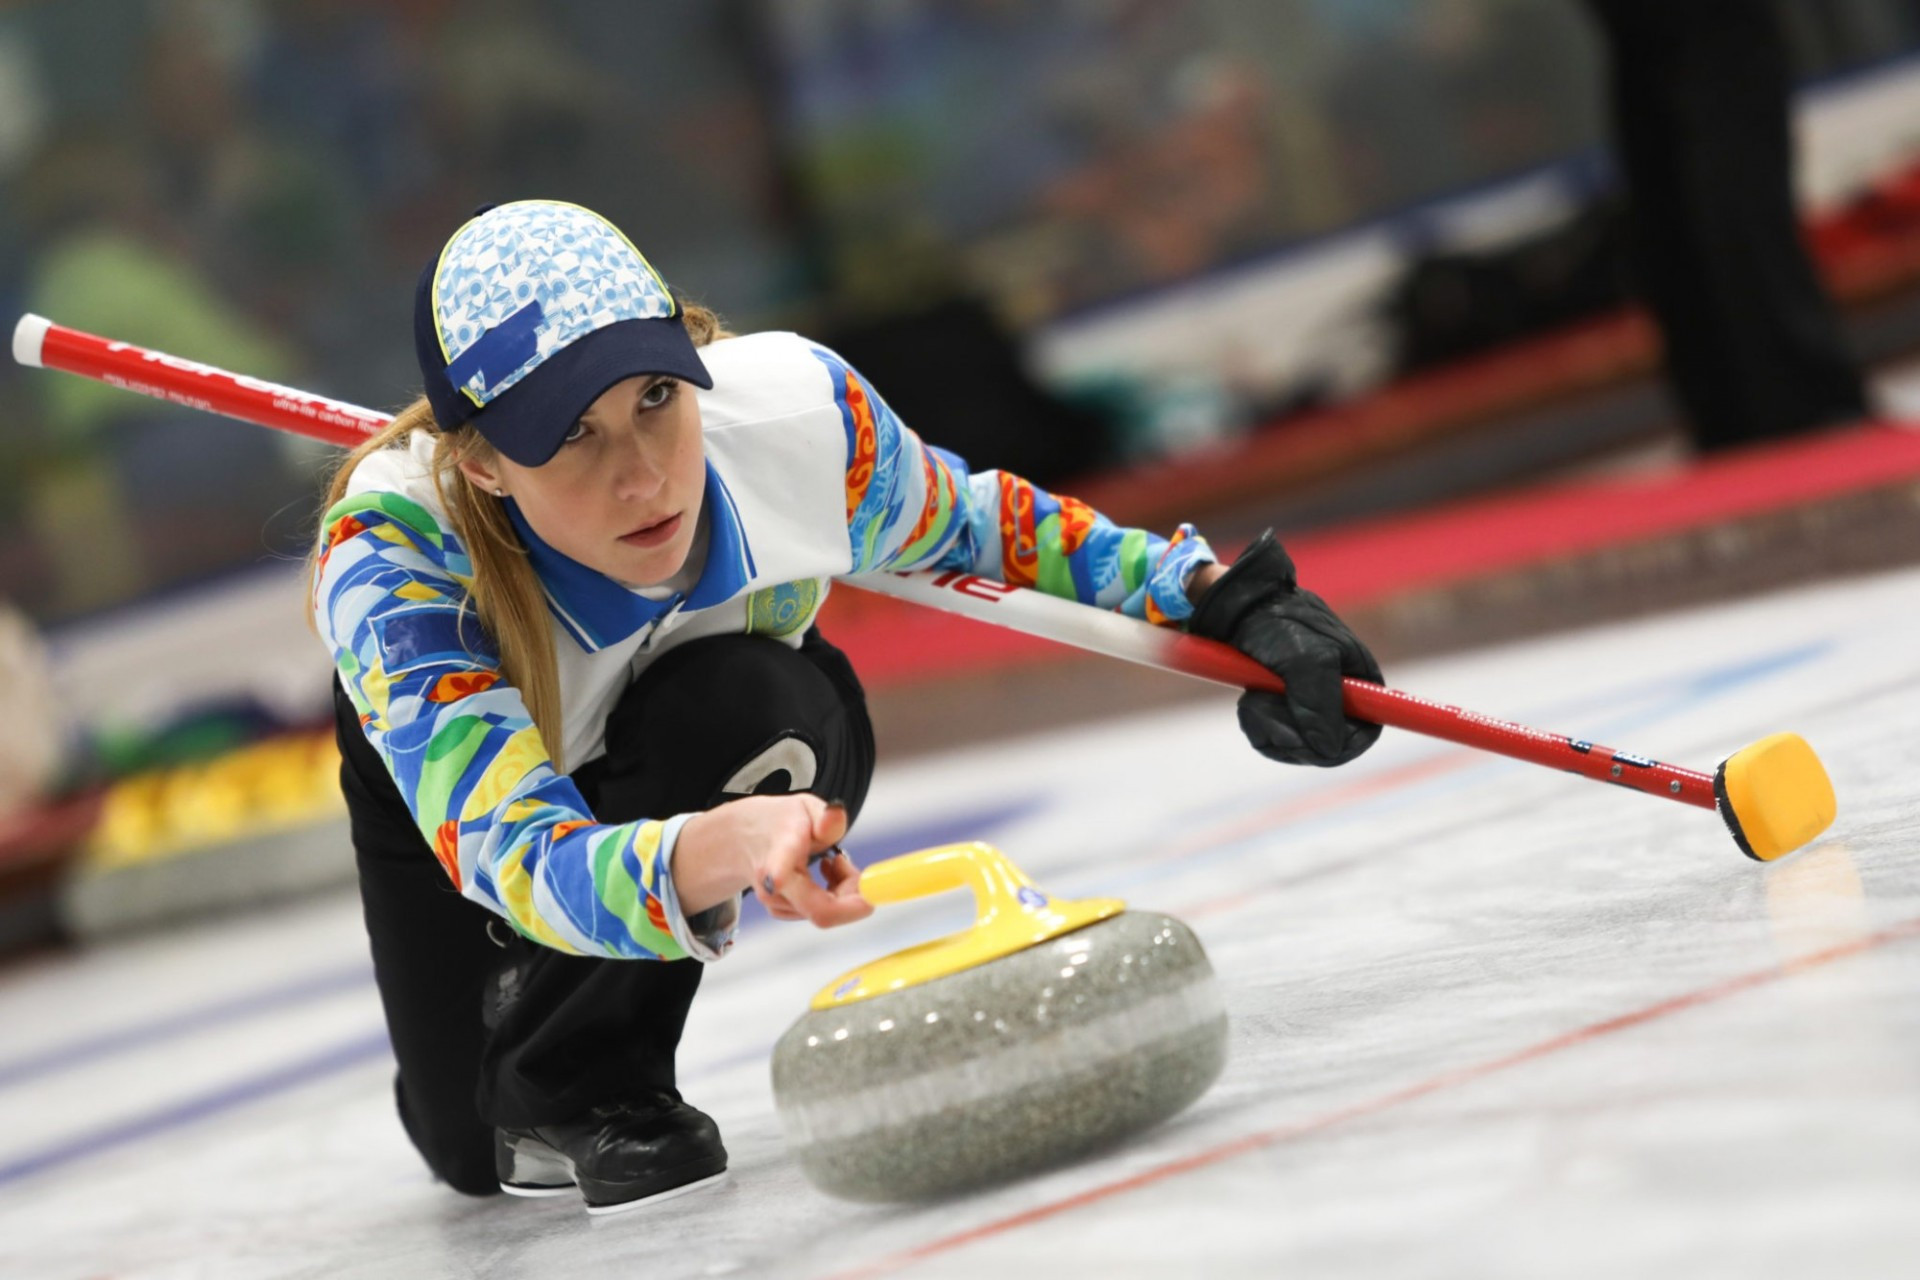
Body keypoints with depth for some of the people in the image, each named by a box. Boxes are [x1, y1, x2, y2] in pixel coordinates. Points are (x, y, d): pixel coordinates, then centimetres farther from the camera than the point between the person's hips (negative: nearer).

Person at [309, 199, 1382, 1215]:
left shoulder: (798, 412, -35)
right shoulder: (389, 558, -43)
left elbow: (975, 522, -11)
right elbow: (521, 859, -53)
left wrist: (1220, 598, -20)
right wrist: (723, 849, -73)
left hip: (724, 751, 1)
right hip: (455, 787, -1)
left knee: (757, 707, -33)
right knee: (471, 1153, -3)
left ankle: (577, 1082, -11)